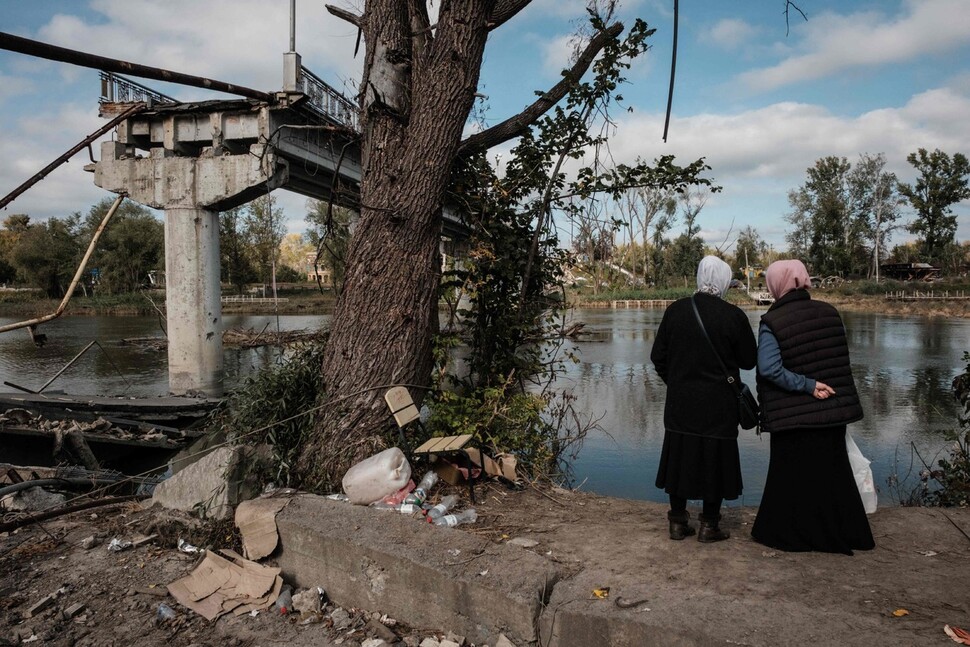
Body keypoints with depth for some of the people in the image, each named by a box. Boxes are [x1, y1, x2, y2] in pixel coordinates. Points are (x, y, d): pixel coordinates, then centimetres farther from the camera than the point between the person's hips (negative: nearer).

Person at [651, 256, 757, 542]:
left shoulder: (675, 310, -4)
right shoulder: (733, 316, -12)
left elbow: (658, 356, 2)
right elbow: (749, 360, -2)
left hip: (679, 403, 3)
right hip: (719, 406, -3)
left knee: (680, 457, 12)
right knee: (715, 460, 9)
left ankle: (678, 522, 21)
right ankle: (709, 525, 17)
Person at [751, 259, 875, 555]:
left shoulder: (772, 322, -15)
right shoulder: (829, 312, 0)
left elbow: (769, 368, -24)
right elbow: (841, 360, 8)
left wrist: (808, 386, -18)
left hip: (792, 416, -4)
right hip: (833, 410, 4)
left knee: (792, 474, 10)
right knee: (831, 471, 18)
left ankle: (789, 533, 20)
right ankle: (841, 532, 29)